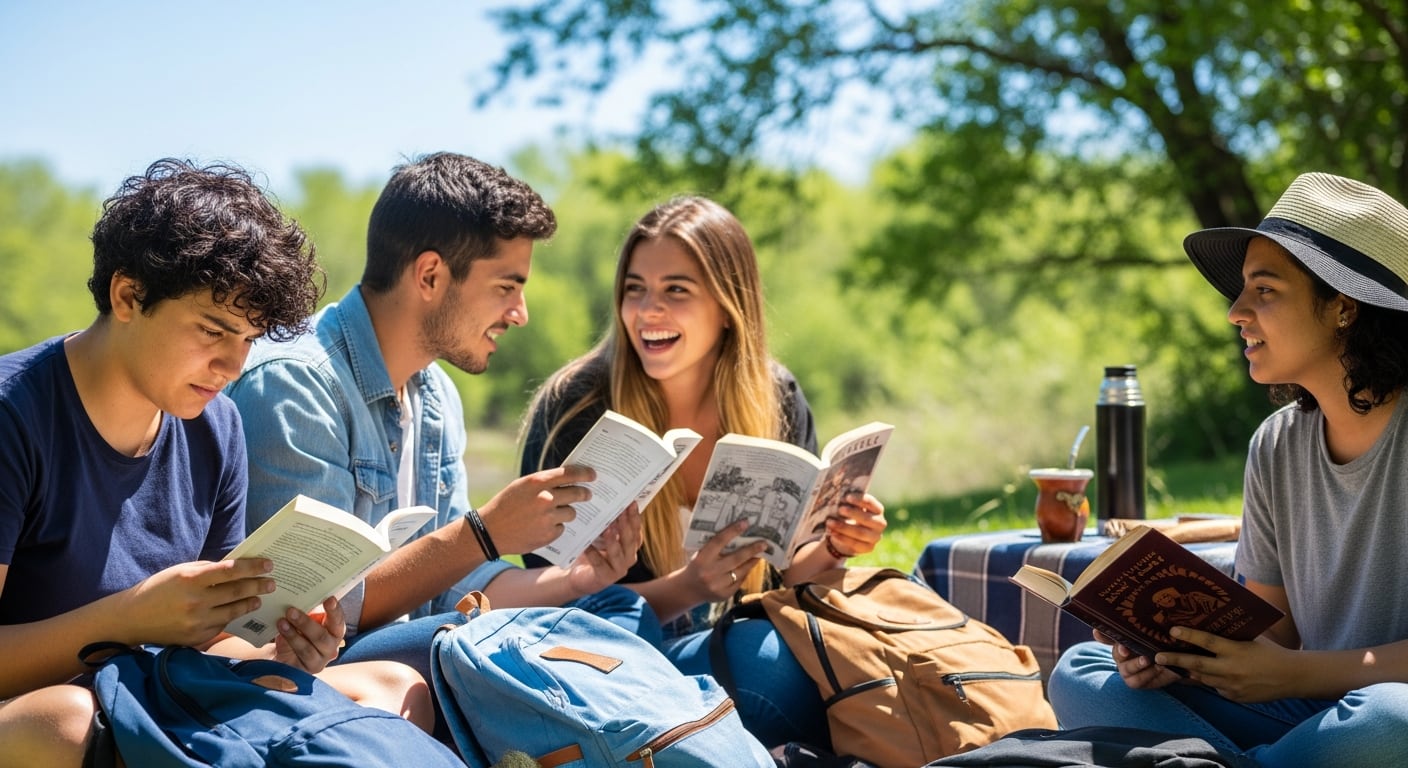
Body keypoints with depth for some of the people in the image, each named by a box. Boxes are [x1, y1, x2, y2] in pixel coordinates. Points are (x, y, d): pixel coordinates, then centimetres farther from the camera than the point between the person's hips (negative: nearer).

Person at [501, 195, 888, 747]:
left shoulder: (776, 400, 0)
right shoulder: (576, 408, -13)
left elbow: (783, 569, 10)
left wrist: (832, 548, -13)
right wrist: (684, 589, -28)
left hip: (741, 644, 4)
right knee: (764, 657, -33)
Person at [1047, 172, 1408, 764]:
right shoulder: (1276, 447, 8)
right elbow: (1273, 626, 9)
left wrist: (1293, 673, -22)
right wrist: (1180, 650, -11)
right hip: (1305, 712, 6)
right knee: (1079, 674, -5)